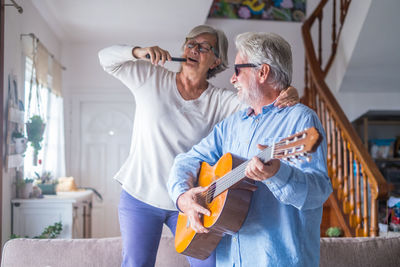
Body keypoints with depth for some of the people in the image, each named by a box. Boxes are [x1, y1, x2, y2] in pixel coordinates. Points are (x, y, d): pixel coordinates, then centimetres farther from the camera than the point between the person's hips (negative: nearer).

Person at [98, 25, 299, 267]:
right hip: (140, 196, 0)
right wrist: (139, 52, -19)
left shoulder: (220, 101, -3)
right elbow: (107, 59, 1)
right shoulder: (151, 78, -1)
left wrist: (286, 97, -37)